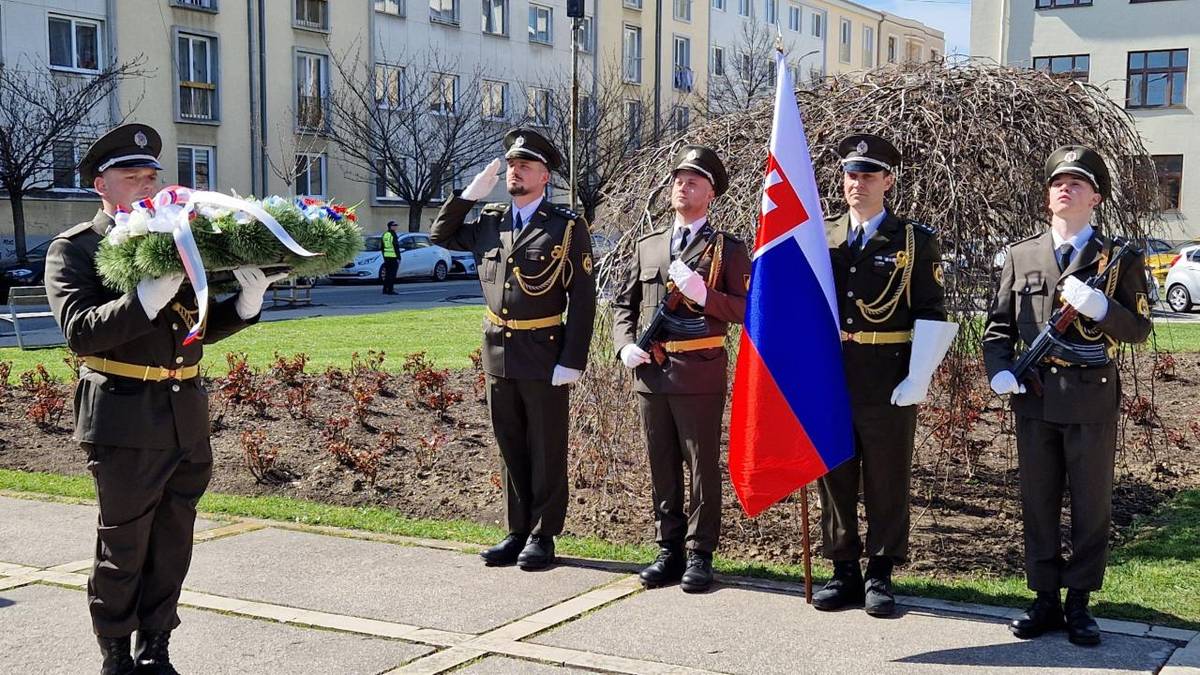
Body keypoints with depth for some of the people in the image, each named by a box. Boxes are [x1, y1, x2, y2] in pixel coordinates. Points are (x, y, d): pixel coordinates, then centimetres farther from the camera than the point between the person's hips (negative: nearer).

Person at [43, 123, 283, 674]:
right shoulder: (73, 249, -4)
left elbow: (201, 328, 14)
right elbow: (80, 331, -18)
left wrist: (246, 302, -5)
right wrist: (149, 297, -29)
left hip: (187, 417, 5)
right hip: (125, 419, -5)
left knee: (172, 546, 14)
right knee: (124, 548, 5)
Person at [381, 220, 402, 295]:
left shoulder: (384, 235, 13)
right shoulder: (393, 235, -12)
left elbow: (381, 247, 17)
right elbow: (396, 247, -15)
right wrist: (398, 258, -12)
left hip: (387, 257, 8)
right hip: (393, 257, -8)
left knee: (387, 274, 13)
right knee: (392, 274, -5)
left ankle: (385, 290, 16)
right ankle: (390, 290, -6)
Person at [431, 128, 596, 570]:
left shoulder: (567, 227, -5)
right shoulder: (489, 222, 9)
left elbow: (582, 298, -8)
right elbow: (440, 235, 22)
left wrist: (572, 361, -14)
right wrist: (471, 193, 7)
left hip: (544, 357, -5)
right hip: (498, 353, 5)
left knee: (546, 451, 5)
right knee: (510, 448, 12)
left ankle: (543, 535, 15)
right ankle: (517, 531, 23)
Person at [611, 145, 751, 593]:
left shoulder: (728, 249, 2)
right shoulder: (647, 247, 16)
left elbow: (745, 308, -4)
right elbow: (623, 304, 18)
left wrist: (704, 295, -19)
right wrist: (625, 345, 1)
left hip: (700, 373, -4)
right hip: (650, 371, 5)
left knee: (703, 467, 1)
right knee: (662, 468, 10)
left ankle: (700, 555, 10)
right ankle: (669, 551, 20)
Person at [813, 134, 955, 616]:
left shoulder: (916, 241, 1)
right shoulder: (820, 238, 10)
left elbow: (932, 315, -3)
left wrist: (918, 381, -11)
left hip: (888, 383, -3)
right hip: (829, 378, 3)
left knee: (887, 482, 5)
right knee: (834, 478, 9)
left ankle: (880, 576, 16)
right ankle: (844, 572, 21)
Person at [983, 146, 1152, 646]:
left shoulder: (1118, 258, 2)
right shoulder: (1021, 255, 8)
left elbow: (1139, 329, -2)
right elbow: (999, 325, 10)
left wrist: (1100, 307, -20)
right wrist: (999, 370, -7)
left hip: (1091, 398, -2)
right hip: (1034, 397, 2)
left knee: (1091, 505, 6)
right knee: (1037, 502, 8)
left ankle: (1078, 603, 17)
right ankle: (1045, 600, 20)